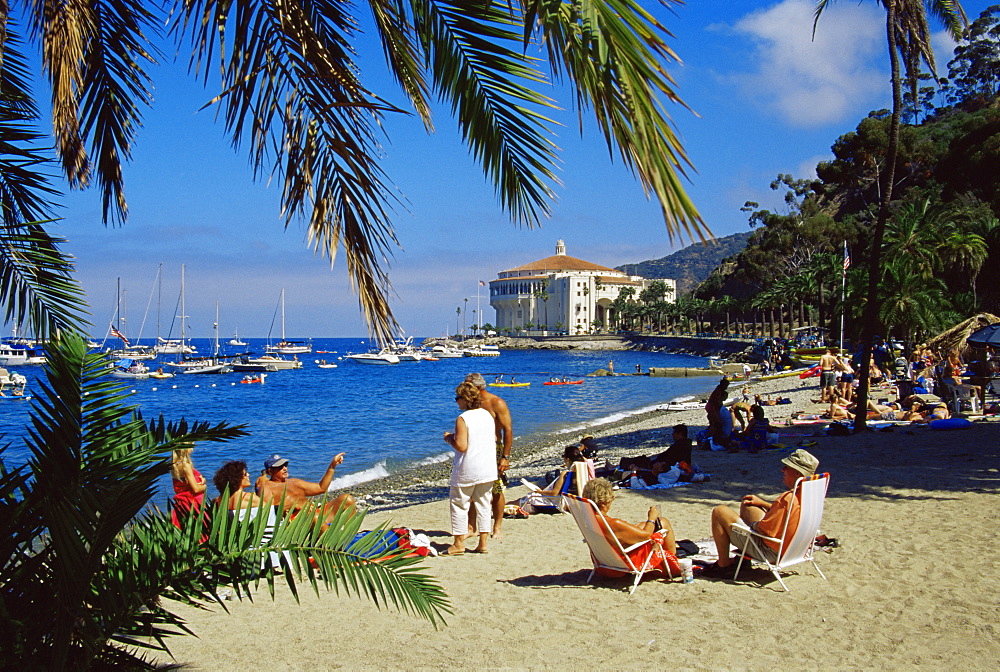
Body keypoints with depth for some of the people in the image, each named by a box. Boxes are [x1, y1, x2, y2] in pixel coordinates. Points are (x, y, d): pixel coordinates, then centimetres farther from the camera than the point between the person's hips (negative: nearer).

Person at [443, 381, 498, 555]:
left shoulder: (462, 419, -15)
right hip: (488, 469, 7)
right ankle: (483, 543, 14)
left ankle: (459, 543, 9)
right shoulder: (488, 415, 5)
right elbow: (494, 439, 13)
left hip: (467, 471, -7)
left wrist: (449, 439, -3)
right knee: (483, 504, 13)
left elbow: (461, 446, -20)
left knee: (459, 504, 6)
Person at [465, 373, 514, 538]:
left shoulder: (497, 404, -10)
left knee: (496, 491, 2)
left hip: (494, 450, -5)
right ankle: (471, 527, 12)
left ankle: (497, 528, 12)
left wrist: (505, 457, -17)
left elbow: (508, 430, -13)